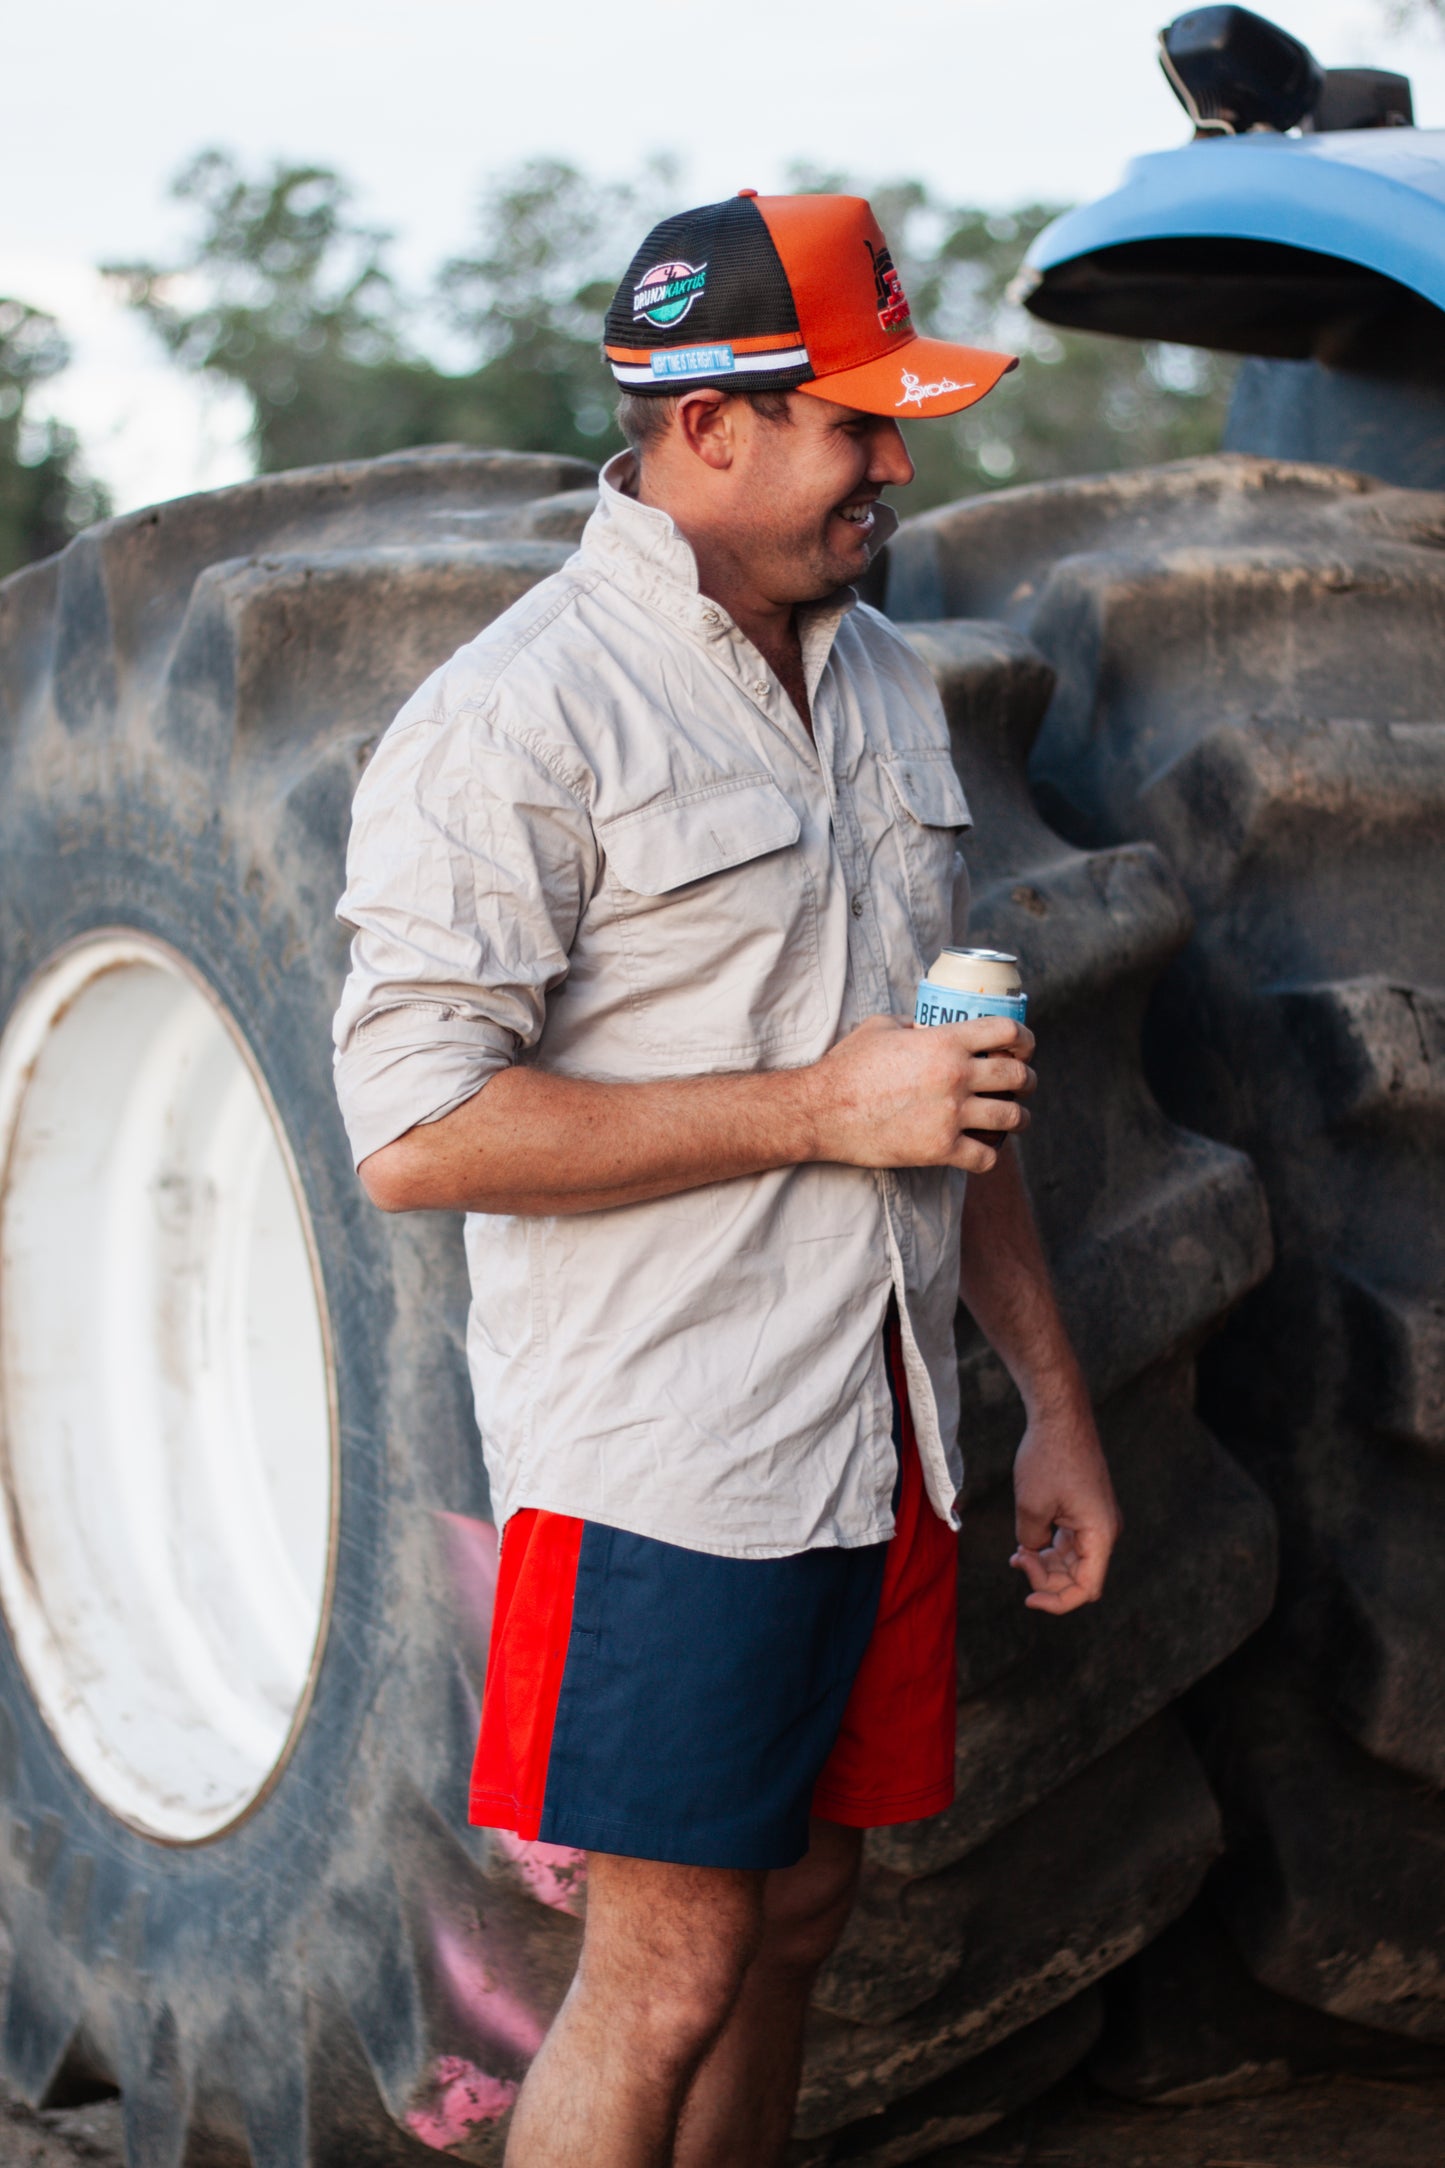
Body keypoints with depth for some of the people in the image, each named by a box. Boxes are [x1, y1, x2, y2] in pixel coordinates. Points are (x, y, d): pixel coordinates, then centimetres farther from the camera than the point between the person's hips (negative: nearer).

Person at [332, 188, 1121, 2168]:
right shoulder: (515, 721, -13)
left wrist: (1053, 1396, 17)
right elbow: (415, 1133, -20)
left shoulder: (883, 684, 13)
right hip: (665, 1462, -7)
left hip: (882, 1442, 7)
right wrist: (820, 1110, -18)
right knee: (668, 1976, -1)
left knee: (796, 1919, 15)